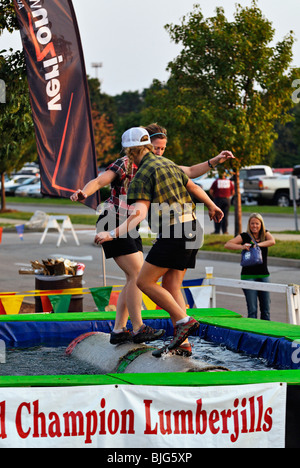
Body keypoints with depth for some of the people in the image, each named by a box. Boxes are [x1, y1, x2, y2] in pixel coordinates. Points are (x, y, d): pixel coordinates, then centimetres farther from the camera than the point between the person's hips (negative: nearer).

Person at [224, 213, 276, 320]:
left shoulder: (265, 234, 8)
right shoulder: (245, 236, 0)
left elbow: (272, 241, -14)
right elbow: (227, 244, -11)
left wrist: (257, 244, -28)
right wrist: (242, 247, -28)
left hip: (263, 275, 3)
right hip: (248, 275, -3)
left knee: (266, 308, 5)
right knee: (252, 309, -7)